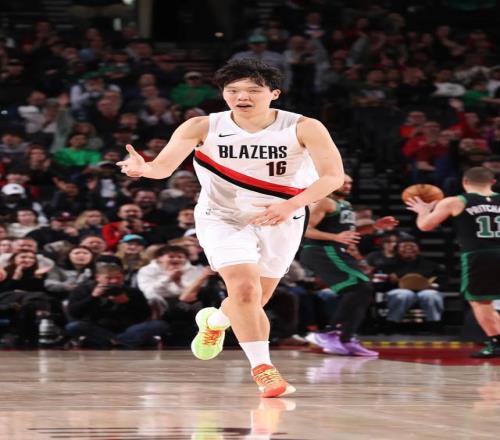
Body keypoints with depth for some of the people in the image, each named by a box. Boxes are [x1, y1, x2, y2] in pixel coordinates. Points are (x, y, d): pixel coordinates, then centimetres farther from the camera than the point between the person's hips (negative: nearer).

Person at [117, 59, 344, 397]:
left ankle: (215, 320, 47)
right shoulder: (203, 128, -17)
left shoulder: (303, 128, -18)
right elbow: (164, 166, -25)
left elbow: (333, 175, -23)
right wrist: (143, 168, -50)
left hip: (280, 221, 2)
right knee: (245, 288, -23)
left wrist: (291, 205, -38)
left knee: (254, 302, 14)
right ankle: (262, 369, -14)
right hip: (223, 217, -2)